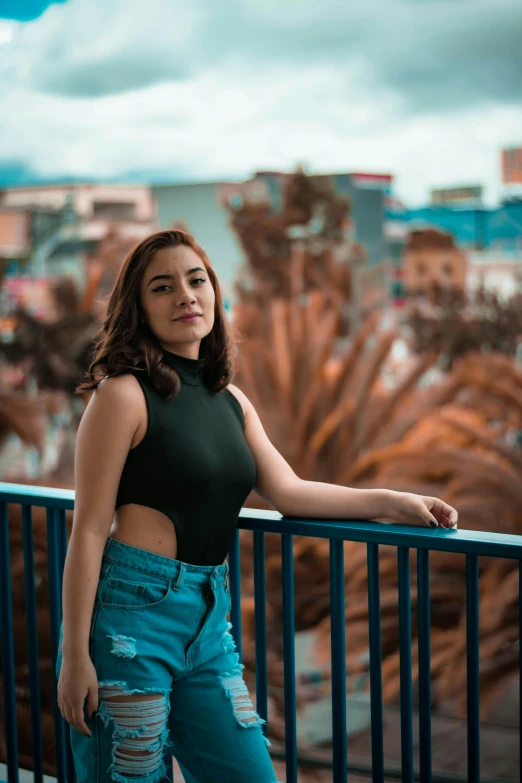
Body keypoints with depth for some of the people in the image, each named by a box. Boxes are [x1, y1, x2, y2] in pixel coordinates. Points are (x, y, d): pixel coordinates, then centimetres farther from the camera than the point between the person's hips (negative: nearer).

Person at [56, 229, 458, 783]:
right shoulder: (125, 394, -9)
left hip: (208, 616, 7)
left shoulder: (230, 401, 13)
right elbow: (89, 530, -11)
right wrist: (75, 654, -13)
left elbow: (287, 492, 13)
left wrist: (395, 502, 6)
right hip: (130, 612, -7)